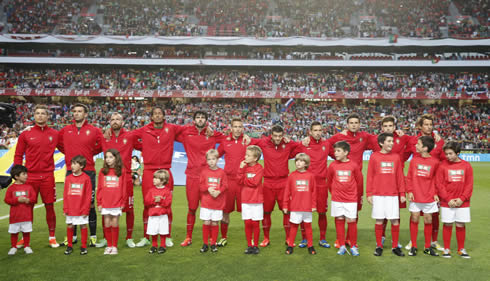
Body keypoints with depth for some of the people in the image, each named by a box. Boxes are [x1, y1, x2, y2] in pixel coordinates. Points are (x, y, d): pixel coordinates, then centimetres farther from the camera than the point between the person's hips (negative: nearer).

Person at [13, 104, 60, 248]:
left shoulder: (55, 134, 4)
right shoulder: (26, 134, 2)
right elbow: (18, 155, 6)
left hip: (47, 176, 0)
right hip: (30, 176, 0)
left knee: (49, 207, 5)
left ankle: (52, 237, 16)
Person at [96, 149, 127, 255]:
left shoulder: (121, 171, 0)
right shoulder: (102, 171, 4)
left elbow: (124, 188, 1)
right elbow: (99, 188, 5)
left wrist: (123, 202, 0)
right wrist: (99, 202, 2)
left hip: (117, 203, -2)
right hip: (105, 203, 2)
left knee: (115, 224, 4)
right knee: (107, 224, 7)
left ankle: (115, 246, 15)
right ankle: (109, 246, 20)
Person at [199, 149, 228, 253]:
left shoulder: (221, 172, 0)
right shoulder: (204, 171, 1)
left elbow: (225, 185, -1)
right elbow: (201, 185, 0)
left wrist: (218, 192, -17)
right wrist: (208, 189, -17)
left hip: (218, 203, 0)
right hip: (206, 202, 0)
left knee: (215, 223, 5)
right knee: (206, 223, 1)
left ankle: (213, 243, 18)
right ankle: (205, 243, 15)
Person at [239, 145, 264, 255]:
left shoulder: (259, 168, -6)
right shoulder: (244, 166, 5)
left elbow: (255, 182, -17)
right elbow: (240, 181, -6)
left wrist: (244, 180, -5)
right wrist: (241, 169, -14)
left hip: (257, 200, -3)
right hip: (245, 200, 3)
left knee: (255, 223, 3)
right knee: (247, 223, 5)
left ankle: (256, 245, 15)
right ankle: (249, 245, 16)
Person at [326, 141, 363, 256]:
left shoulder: (353, 165, -6)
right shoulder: (332, 165, -2)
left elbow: (359, 181, 5)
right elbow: (329, 182, 10)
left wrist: (358, 195, 14)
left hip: (351, 199, -1)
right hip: (337, 199, 1)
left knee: (351, 221, 1)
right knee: (339, 221, 7)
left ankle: (353, 246, 15)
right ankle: (342, 246, 17)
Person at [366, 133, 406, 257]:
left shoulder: (396, 157, 7)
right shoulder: (374, 156, 1)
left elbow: (400, 176, 8)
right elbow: (370, 176, 1)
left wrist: (402, 193, 4)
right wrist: (369, 194, -3)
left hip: (393, 195, 2)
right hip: (378, 195, -1)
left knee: (395, 221, 2)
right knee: (379, 221, 3)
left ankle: (395, 247, 16)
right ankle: (379, 246, 16)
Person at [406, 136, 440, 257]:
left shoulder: (435, 162, -3)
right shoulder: (414, 160, 1)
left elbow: (435, 179, 3)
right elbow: (409, 177, 3)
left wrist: (435, 193, -2)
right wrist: (409, 191, -5)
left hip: (429, 197, -1)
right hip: (415, 197, 1)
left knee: (428, 221, 7)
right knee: (414, 220, 4)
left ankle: (428, 247, 20)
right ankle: (413, 247, 15)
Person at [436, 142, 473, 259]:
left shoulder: (466, 166, 1)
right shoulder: (442, 166, -3)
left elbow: (469, 185, 2)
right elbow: (439, 184, -4)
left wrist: (462, 198, -8)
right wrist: (448, 199, -10)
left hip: (462, 202, 1)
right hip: (446, 203, -1)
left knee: (461, 225, 8)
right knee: (447, 225, 5)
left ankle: (461, 249, 23)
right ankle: (446, 249, 16)